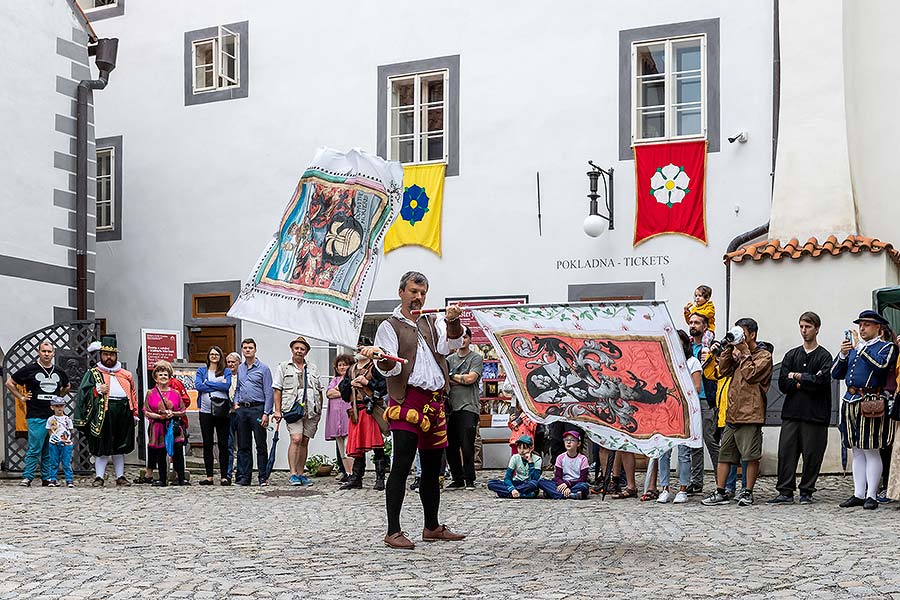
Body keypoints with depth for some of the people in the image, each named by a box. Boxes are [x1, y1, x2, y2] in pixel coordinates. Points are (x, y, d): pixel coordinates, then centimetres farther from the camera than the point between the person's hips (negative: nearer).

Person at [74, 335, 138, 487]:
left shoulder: (125, 375, 17)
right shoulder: (93, 373, 9)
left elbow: (133, 395, 16)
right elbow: (83, 393, 1)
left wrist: (134, 414, 9)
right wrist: (97, 391, -15)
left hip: (123, 413, 3)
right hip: (103, 414, -3)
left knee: (120, 447, 9)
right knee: (102, 447, -3)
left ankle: (120, 476, 15)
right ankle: (99, 476, 3)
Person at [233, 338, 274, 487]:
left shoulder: (263, 369, -3)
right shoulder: (240, 369, 14)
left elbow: (269, 393, -6)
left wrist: (266, 413, -13)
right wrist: (236, 402, 9)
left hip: (257, 409, -5)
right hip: (242, 410, 5)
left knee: (261, 445, -3)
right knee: (243, 445, 7)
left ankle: (263, 477, 2)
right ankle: (244, 477, 12)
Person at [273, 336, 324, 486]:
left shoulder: (313, 368, 18)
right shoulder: (283, 367, 9)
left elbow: (319, 390, 20)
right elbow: (277, 390, 5)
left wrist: (319, 410, 13)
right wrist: (277, 410, -3)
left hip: (311, 411, 4)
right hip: (293, 409, -4)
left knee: (305, 441, 5)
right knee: (296, 439, -16)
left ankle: (300, 474, 12)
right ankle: (293, 474, -14)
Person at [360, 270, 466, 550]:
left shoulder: (434, 323, 18)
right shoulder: (390, 327, 5)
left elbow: (450, 344, -2)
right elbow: (390, 368, -6)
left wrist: (453, 322, -21)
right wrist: (381, 358, -28)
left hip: (435, 402, 6)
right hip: (408, 401, -6)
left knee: (432, 468, 12)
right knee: (401, 466, -11)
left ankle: (432, 527, 23)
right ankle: (393, 531, -10)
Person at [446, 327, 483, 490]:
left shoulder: (476, 358, 3)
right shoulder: (449, 359, 16)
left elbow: (470, 379, -9)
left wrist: (452, 377, 2)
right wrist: (461, 380, -7)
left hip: (469, 407, -5)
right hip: (451, 407, 5)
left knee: (467, 446, -9)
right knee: (451, 446, 4)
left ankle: (469, 479, 1)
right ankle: (457, 479, 14)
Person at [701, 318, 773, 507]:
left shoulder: (764, 355, -1)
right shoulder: (738, 352, 21)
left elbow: (750, 373, -14)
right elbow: (724, 370, 11)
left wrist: (744, 352, -6)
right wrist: (728, 349, 3)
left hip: (750, 414, -7)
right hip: (732, 413, 7)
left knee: (751, 456, -2)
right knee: (724, 454, 6)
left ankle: (747, 492, 7)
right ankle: (720, 492, 10)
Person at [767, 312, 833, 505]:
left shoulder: (824, 356, 3)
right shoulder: (791, 355, 14)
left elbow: (822, 381, -13)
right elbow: (783, 383, 3)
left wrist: (799, 377, -3)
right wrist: (807, 383, -8)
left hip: (814, 414, -3)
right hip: (791, 411, 3)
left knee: (812, 454, 0)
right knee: (786, 452, -2)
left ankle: (806, 492, 11)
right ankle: (785, 492, 2)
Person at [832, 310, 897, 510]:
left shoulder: (887, 347, 2)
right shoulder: (854, 346, 18)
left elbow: (881, 365, -20)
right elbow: (836, 373, 14)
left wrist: (860, 347, -13)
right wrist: (843, 354, -2)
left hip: (872, 403, -6)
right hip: (851, 402, 6)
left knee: (871, 450, -4)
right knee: (857, 451, 9)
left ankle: (872, 496, 0)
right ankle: (858, 495, 13)